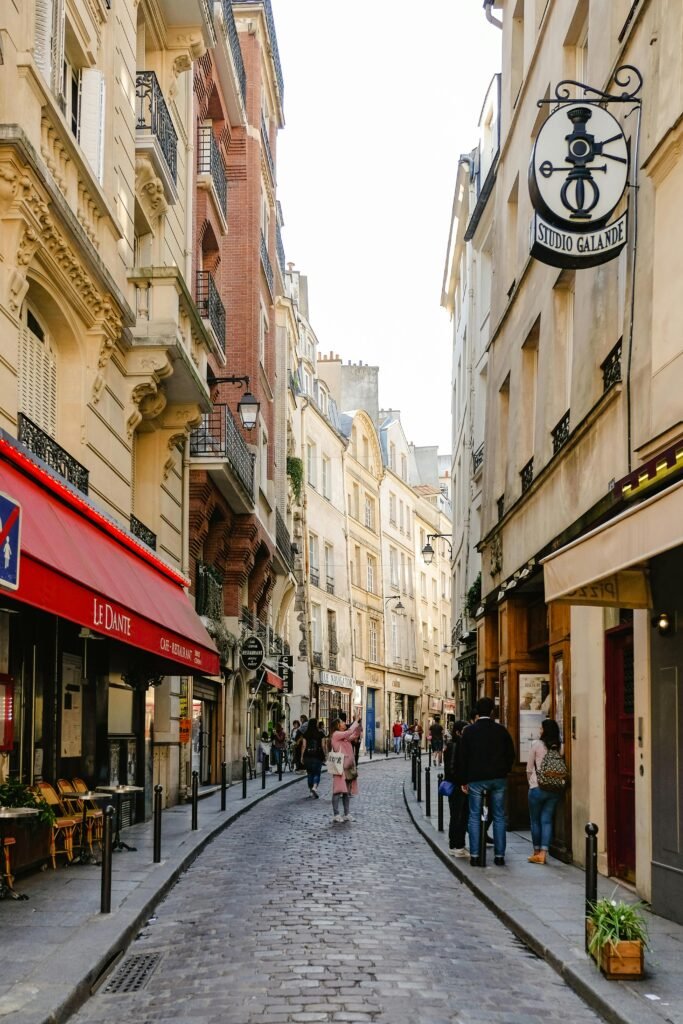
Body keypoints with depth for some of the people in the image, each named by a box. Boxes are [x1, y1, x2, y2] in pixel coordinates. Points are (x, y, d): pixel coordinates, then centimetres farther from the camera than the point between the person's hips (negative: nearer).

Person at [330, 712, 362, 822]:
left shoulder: (345, 737, 17)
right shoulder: (336, 734, -8)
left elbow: (355, 735, 10)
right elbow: (349, 732, -20)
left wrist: (358, 722, 0)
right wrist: (356, 720, -14)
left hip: (348, 766, 9)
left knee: (347, 791, 10)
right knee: (338, 790, -10)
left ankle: (346, 814, 14)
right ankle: (336, 815, -10)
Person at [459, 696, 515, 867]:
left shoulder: (469, 731, -2)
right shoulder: (501, 730, 1)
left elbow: (463, 757, -1)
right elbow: (510, 754, 4)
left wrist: (464, 781, 5)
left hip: (476, 779, -1)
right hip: (498, 779, 2)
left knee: (474, 817, 5)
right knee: (499, 817, 8)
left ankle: (474, 855, 2)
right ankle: (499, 855, 7)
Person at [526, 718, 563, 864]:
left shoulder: (537, 744, -7)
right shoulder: (560, 747, -1)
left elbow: (529, 768, 1)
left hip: (537, 788, -3)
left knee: (535, 820, 11)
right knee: (547, 820, 6)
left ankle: (537, 852, 18)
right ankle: (543, 853, 0)